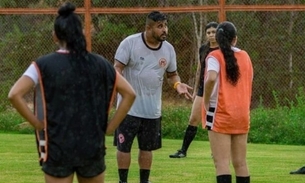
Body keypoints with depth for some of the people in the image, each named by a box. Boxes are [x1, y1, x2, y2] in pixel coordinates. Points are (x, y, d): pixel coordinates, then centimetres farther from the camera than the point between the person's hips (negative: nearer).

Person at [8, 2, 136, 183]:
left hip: (58, 149, -2)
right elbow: (129, 93, 5)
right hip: (93, 147, 2)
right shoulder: (100, 64, 3)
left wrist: (39, 125, -6)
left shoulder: (44, 65, -5)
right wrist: (108, 128, 7)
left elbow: (15, 95, -14)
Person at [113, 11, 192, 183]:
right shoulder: (130, 43, -12)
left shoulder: (168, 49, 2)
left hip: (152, 110, 4)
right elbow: (117, 68, -11)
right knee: (124, 146, 1)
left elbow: (172, 74, 14)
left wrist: (178, 84, -9)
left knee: (147, 148, 13)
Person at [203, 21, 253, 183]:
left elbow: (211, 79, -25)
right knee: (240, 163, 11)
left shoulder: (215, 56, -7)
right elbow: (248, 84, 14)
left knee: (222, 162, -7)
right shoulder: (245, 56, 9)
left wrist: (206, 102, -13)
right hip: (242, 115, 5)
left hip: (220, 114, -5)